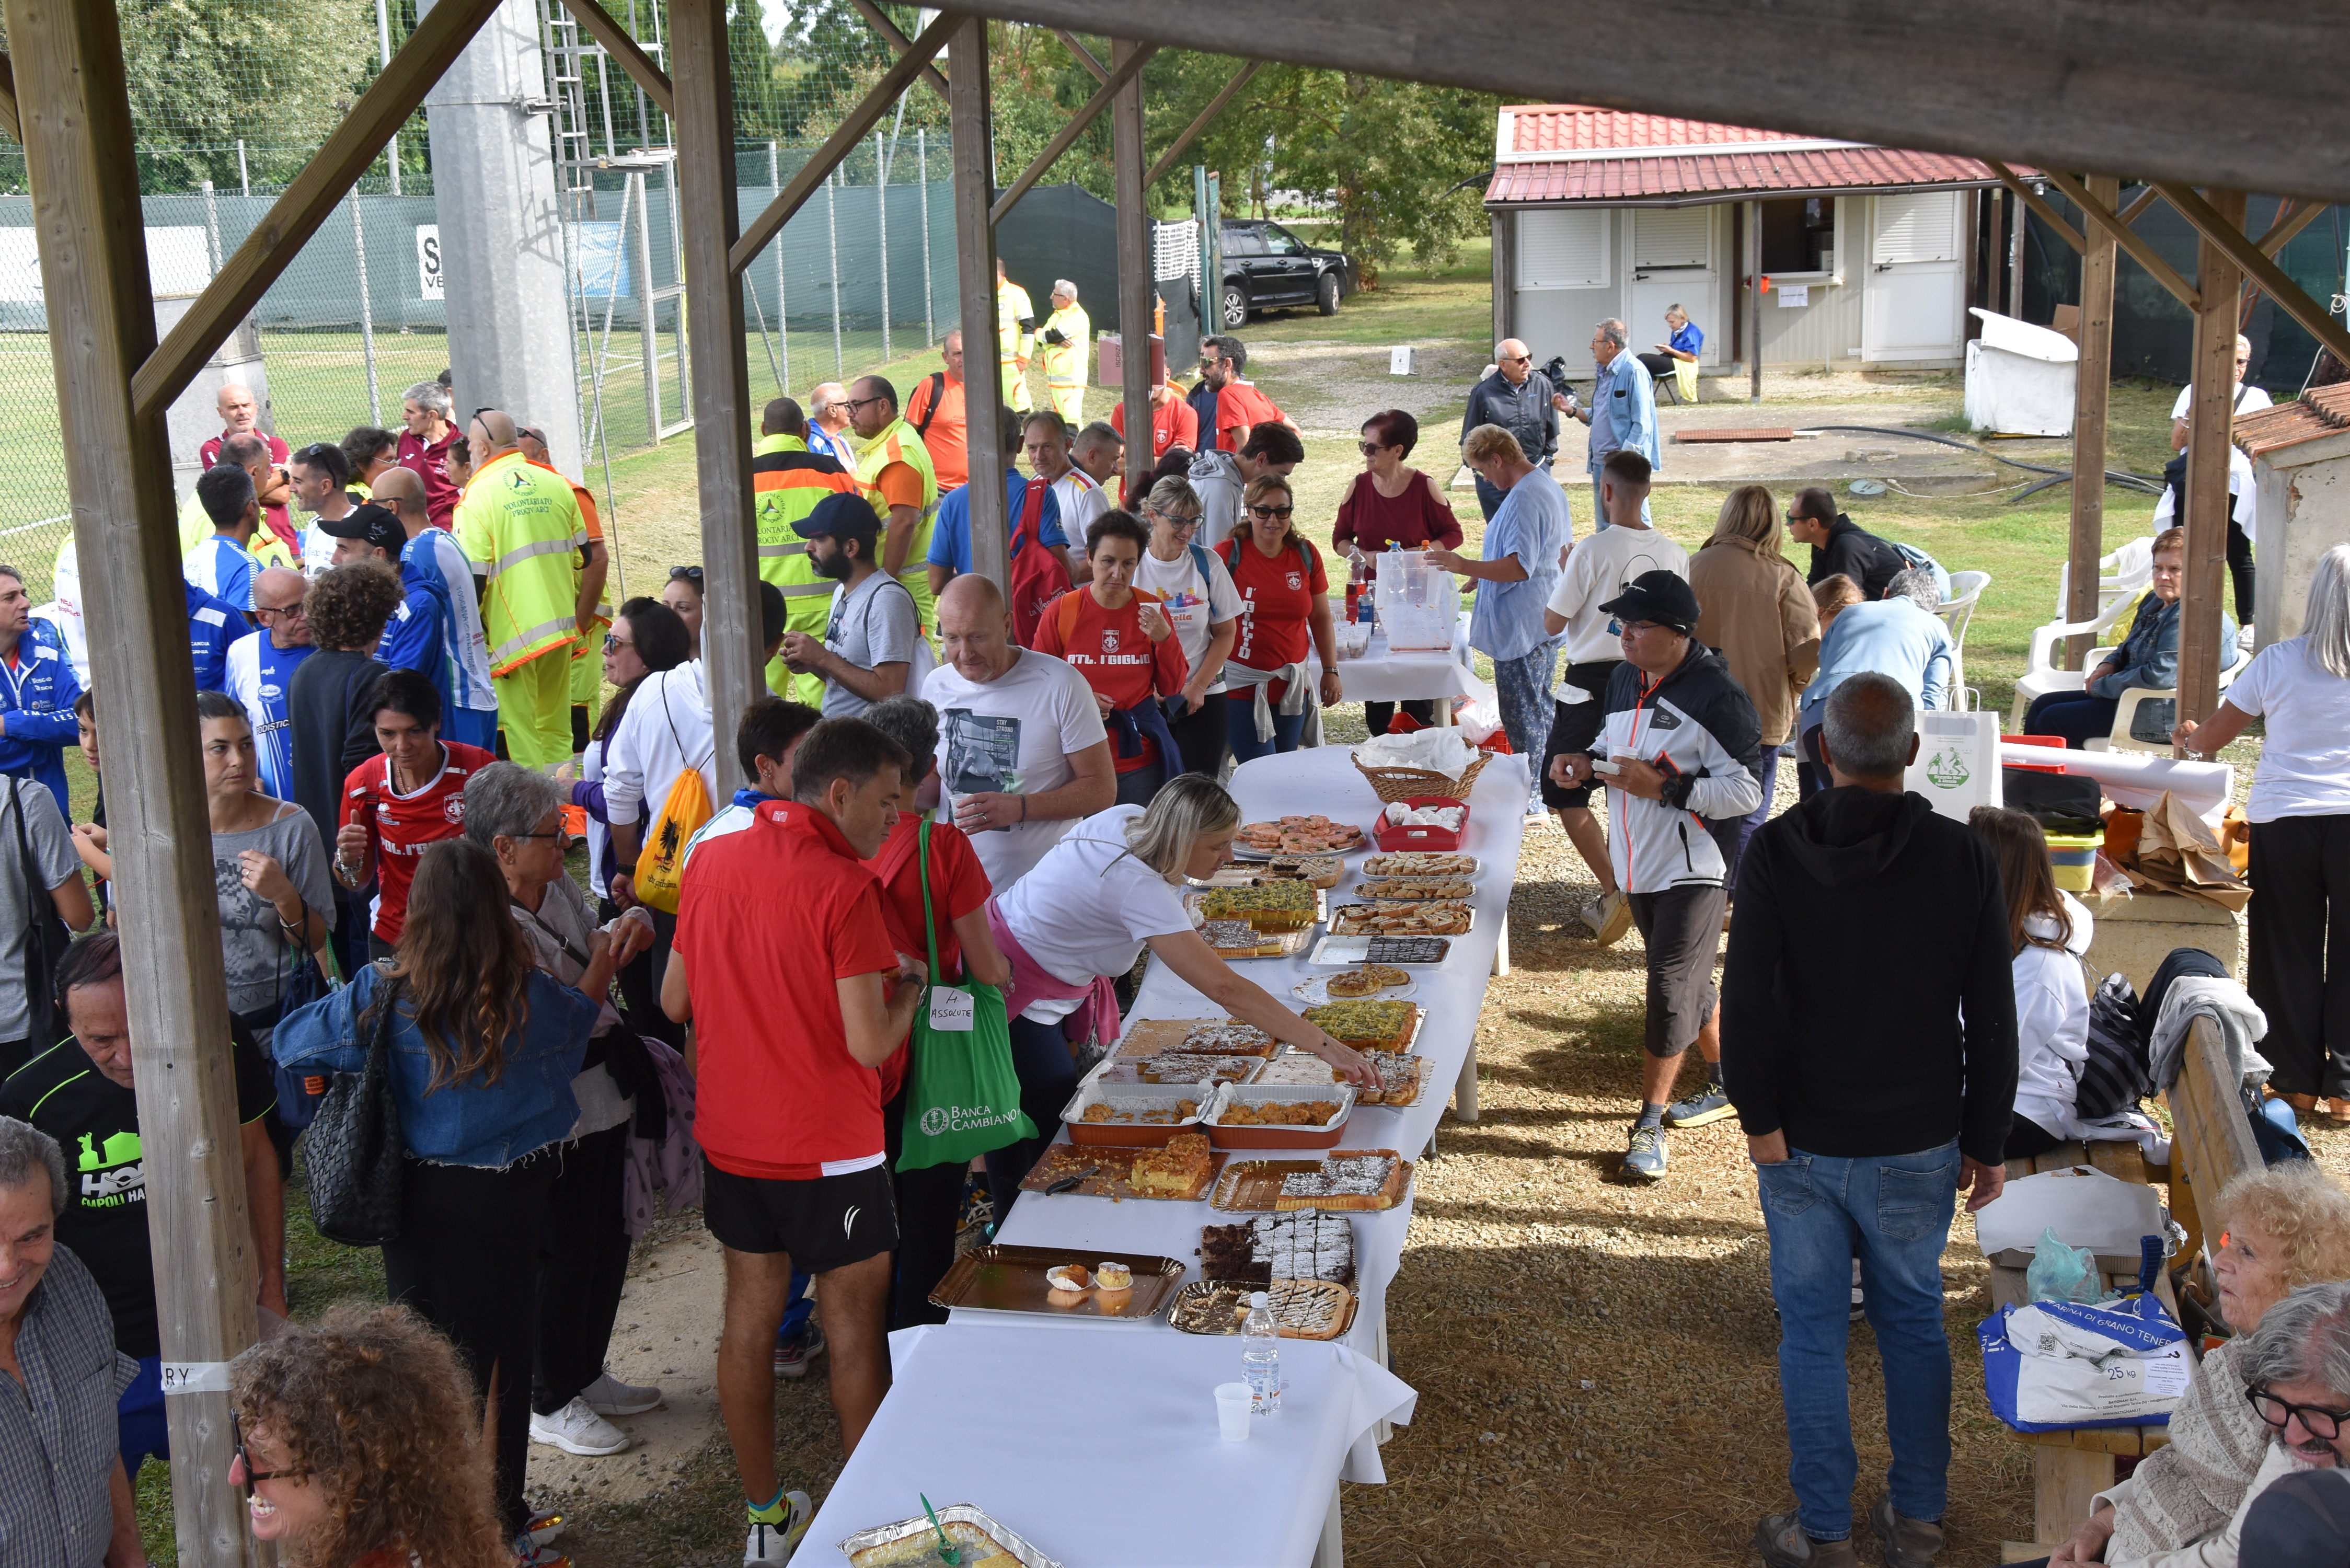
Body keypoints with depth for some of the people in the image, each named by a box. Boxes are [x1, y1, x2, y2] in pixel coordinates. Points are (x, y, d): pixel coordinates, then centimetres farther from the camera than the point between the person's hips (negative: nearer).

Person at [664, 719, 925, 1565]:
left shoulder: (711, 860, 0)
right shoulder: (845, 888, -20)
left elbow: (675, 1000, 9)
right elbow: (870, 1044, -23)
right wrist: (905, 989, -4)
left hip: (729, 1139, 6)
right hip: (827, 1151, -6)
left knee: (750, 1313, 15)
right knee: (855, 1326, 9)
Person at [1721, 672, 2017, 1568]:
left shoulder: (1775, 854, -12)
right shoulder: (1964, 859, -8)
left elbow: (1746, 1005, -16)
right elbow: (1992, 1022, -3)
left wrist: (1761, 1121, -6)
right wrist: (1986, 1144, 6)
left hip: (1803, 1147, -1)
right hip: (1919, 1149, 1)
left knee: (1812, 1334, 10)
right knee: (1915, 1324, 18)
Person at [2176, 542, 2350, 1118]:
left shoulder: (2279, 661, -6)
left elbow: (2211, 738, 2)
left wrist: (2187, 737, 23)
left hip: (2283, 820, 0)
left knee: (2288, 952, 10)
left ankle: (2297, 1080, 17)